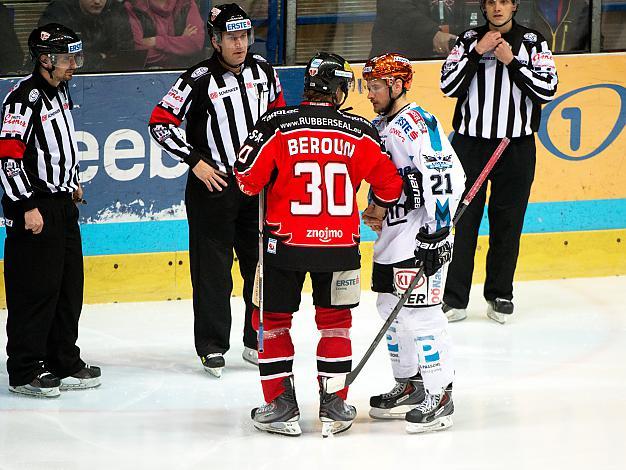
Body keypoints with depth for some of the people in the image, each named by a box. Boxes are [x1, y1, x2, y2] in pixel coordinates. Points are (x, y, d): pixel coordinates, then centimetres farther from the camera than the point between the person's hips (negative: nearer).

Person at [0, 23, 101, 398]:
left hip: (63, 204, 9)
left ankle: (63, 362, 24)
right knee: (37, 288, -7)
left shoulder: (61, 91, 12)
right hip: (34, 209, -9)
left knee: (69, 286, 14)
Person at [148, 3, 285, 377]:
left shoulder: (263, 70, 2)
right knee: (212, 266, -2)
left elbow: (278, 111, 19)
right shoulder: (199, 80, -13)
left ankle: (258, 341, 20)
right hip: (213, 183, -5)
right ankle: (212, 346, 5)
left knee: (262, 262, 9)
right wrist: (196, 161, -15)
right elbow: (161, 123, -12)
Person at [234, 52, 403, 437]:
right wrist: (380, 206, 26)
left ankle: (281, 406, 10)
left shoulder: (277, 125, -8)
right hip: (339, 244, 1)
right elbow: (390, 182, 4)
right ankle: (334, 406, 16)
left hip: (285, 243, -1)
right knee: (335, 320, 17)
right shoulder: (359, 131, -2)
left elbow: (248, 179, -7)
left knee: (273, 319, 13)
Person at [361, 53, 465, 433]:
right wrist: (376, 212, 17)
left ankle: (440, 395, -5)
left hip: (421, 239, -11)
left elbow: (445, 177, -25)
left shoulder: (418, 125, -18)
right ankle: (409, 386, 27)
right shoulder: (380, 127, 13)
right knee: (391, 309, 16)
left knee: (421, 313, -10)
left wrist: (433, 234, -26)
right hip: (392, 238, 11)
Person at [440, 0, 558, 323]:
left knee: (507, 223, 5)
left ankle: (500, 295, 17)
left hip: (516, 148, -1)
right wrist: (477, 53, -11)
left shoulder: (532, 42, 3)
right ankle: (454, 298, 2)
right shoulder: (469, 40, 6)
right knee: (461, 219, -2)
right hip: (470, 143, 1)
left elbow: (547, 89, -7)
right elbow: (449, 86, -3)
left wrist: (512, 62, -14)